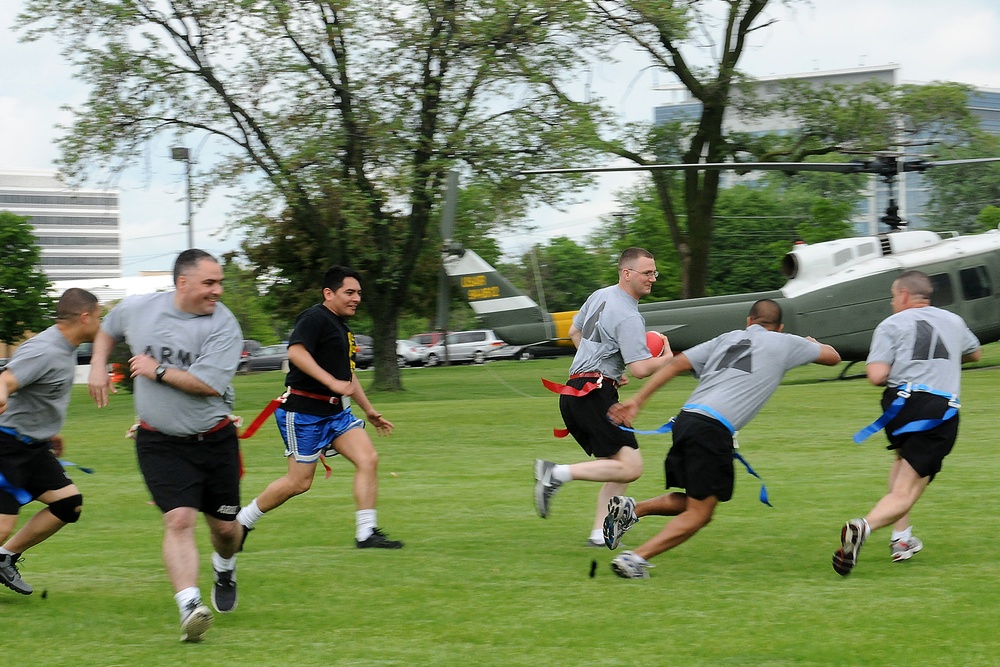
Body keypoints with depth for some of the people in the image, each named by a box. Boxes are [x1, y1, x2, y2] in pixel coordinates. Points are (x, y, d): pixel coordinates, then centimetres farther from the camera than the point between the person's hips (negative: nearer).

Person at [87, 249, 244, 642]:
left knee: (224, 526, 11)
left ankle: (225, 569, 46)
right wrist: (98, 367, 10)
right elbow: (108, 330, 23)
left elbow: (209, 383, -22)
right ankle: (189, 607, -26)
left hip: (215, 439, 0)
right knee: (179, 520, -18)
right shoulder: (136, 309, -2)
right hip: (160, 443, 0)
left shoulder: (223, 325, -11)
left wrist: (157, 370, -16)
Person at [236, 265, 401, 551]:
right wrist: (332, 382, -33)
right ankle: (242, 520, 17)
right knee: (299, 482, -3)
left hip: (335, 411, 9)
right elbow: (296, 352, -29)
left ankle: (366, 533, -7)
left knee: (368, 459, -8)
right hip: (303, 411, -9)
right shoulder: (315, 318, -12)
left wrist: (369, 410, 33)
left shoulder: (342, 328, 18)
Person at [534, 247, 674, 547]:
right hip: (596, 395, -10)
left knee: (616, 465, 13)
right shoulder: (628, 317, -13)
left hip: (573, 392, 10)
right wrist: (667, 358, 1)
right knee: (630, 467, -16)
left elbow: (574, 332, 32)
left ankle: (600, 533, 6)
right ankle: (559, 473, -19)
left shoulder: (600, 296, 16)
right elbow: (641, 369, -19)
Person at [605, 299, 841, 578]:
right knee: (698, 515, 1)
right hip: (713, 429, -6)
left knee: (692, 502, 23)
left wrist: (637, 400, 11)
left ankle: (630, 509, 4)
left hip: (686, 419, 6)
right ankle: (636, 558, -13)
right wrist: (813, 343, 49)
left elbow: (678, 363, 13)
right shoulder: (783, 343, 13)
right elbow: (832, 357, 26)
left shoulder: (728, 339, 24)